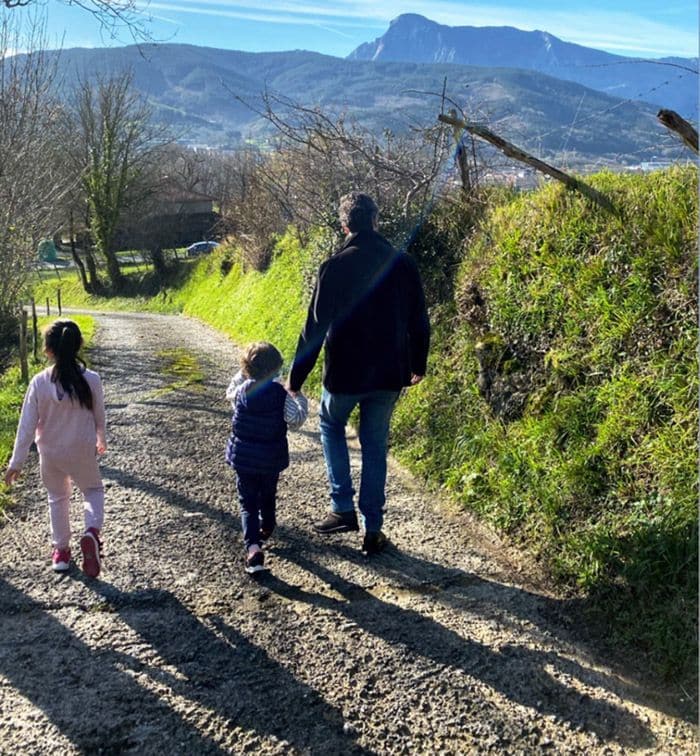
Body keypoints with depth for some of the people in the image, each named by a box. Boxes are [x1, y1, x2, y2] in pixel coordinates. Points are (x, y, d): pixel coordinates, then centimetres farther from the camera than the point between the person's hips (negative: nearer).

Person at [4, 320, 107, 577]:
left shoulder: (39, 383, -16)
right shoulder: (91, 379, -16)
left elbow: (27, 426, -12)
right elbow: (99, 418, -2)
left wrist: (16, 462, -4)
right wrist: (101, 440, 18)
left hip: (50, 454, 1)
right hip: (83, 453, -1)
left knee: (57, 498, 23)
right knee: (93, 489, 23)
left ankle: (61, 549, 32)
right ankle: (92, 531, -3)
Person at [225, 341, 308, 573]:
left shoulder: (241, 391, -10)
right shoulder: (282, 395, -16)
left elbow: (229, 394, 13)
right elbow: (296, 421, -11)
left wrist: (242, 375, 18)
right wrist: (299, 397, 1)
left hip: (242, 457, 0)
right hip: (271, 459, 0)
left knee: (248, 503, 3)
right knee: (268, 496, 25)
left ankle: (253, 547, -15)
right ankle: (267, 529, 49)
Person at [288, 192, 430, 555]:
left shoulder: (335, 267, -12)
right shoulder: (403, 264, -1)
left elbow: (315, 328, -12)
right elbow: (418, 322, 6)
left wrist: (296, 378, -4)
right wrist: (418, 365, 21)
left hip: (345, 373, -3)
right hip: (390, 375, 3)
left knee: (331, 424, 24)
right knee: (375, 446, 16)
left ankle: (343, 508, 17)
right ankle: (373, 530, 19)